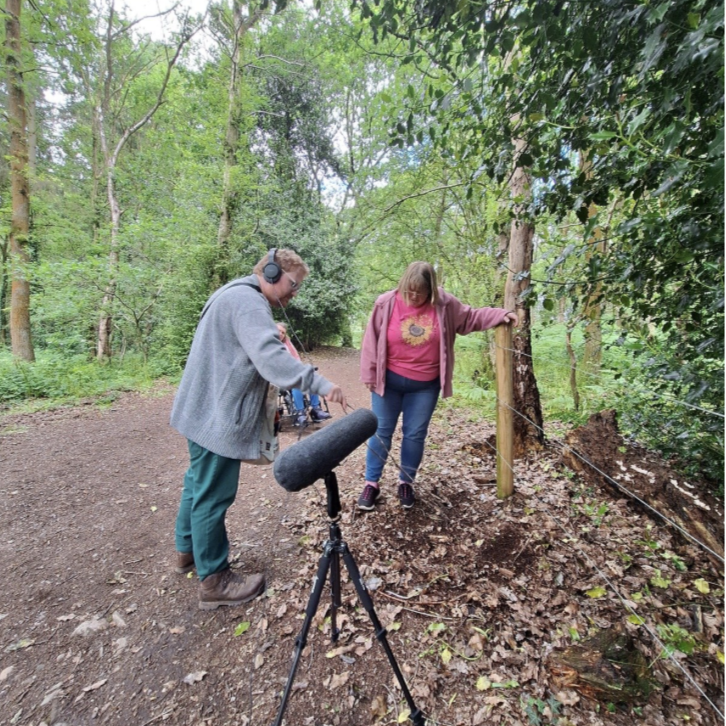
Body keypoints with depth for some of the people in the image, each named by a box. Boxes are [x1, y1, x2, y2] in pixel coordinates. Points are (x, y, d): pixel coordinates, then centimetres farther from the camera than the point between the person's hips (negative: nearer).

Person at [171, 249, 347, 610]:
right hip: (219, 416, -11)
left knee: (198, 481, 22)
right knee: (213, 494, 1)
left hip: (205, 411, 11)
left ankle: (188, 549, 41)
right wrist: (321, 383, -37)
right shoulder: (248, 301, -18)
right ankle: (214, 581, 16)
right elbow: (270, 356, -33)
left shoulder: (237, 295, 17)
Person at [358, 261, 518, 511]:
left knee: (415, 434, 11)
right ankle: (371, 483, 23)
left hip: (425, 385, 1)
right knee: (381, 431, 8)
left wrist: (501, 315, -3)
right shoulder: (386, 303, -10)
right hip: (389, 380, -1)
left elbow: (471, 317, 8)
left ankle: (406, 483, 30)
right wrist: (370, 374, -5)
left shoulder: (444, 304, -7)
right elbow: (372, 340, -5)